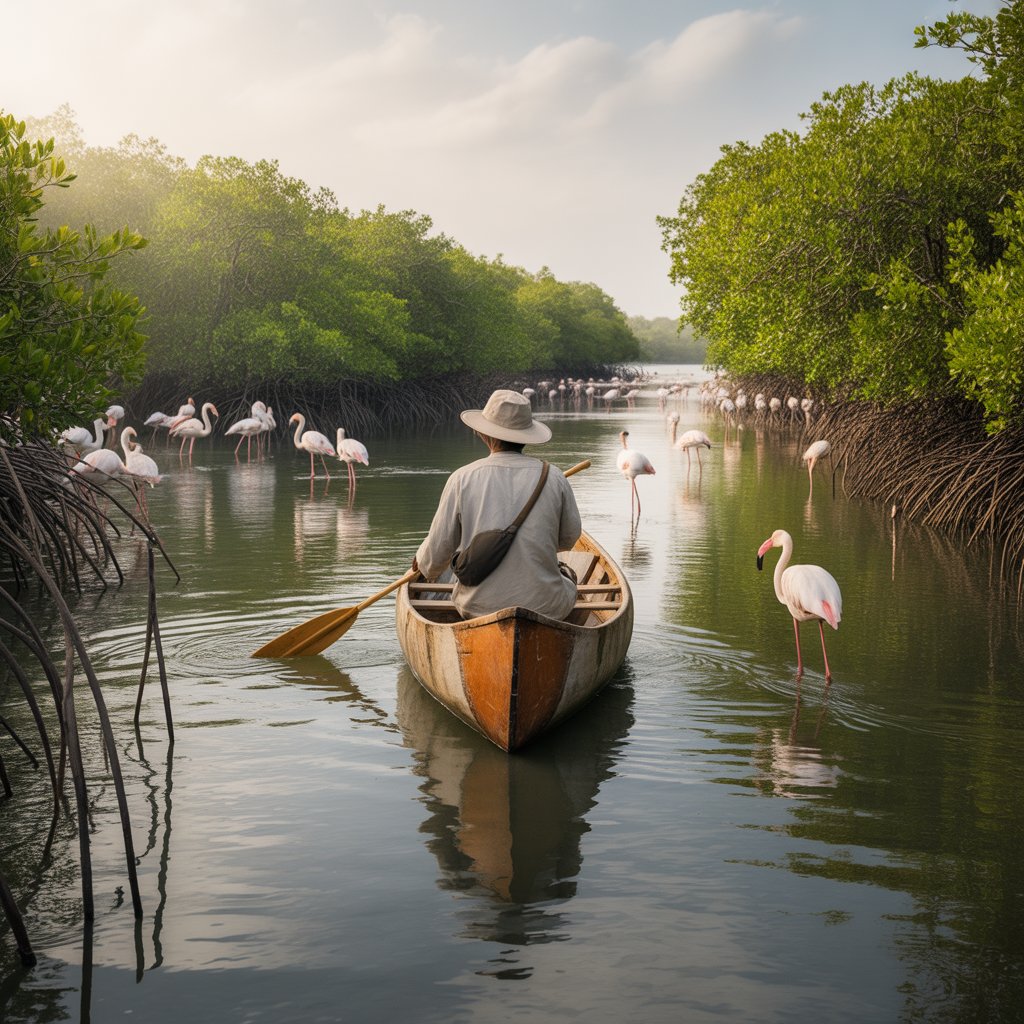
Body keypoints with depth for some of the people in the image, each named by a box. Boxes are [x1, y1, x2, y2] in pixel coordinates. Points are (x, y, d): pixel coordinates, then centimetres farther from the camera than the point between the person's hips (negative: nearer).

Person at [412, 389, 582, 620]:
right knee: (568, 579, 32)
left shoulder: (462, 479, -7)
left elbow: (437, 554, -2)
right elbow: (569, 539, 10)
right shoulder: (553, 477, -5)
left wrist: (422, 563, 22)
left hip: (479, 608, 0)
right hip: (546, 607, 0)